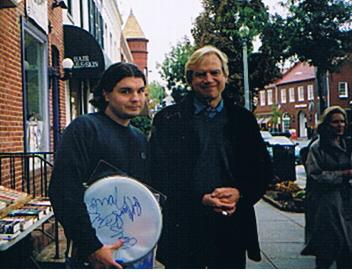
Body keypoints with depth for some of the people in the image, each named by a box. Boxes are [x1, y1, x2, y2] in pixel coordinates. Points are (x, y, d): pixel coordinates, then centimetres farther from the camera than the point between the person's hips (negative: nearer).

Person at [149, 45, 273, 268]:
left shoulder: (243, 119, 9)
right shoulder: (168, 119, 1)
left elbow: (264, 170, 9)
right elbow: (159, 174, -5)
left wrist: (240, 194, -11)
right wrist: (200, 199, -15)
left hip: (232, 227, 2)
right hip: (183, 229, -2)